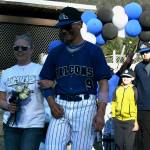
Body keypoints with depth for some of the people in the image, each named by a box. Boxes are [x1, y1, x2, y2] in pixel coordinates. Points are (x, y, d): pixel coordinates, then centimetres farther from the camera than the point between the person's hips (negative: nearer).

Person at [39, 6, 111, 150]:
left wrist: (101, 112, -9)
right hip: (60, 107, 3)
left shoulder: (94, 51, 4)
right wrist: (51, 103, -2)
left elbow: (103, 83, 1)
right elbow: (45, 81, 16)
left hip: (86, 106, -3)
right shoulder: (55, 52, 13)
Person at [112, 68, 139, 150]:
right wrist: (113, 116, 10)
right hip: (118, 120, 4)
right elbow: (114, 103, 13)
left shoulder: (134, 90, -5)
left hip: (130, 121, -4)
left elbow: (137, 107, -6)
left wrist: (136, 122, -8)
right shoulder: (118, 89, 7)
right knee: (118, 142, 13)